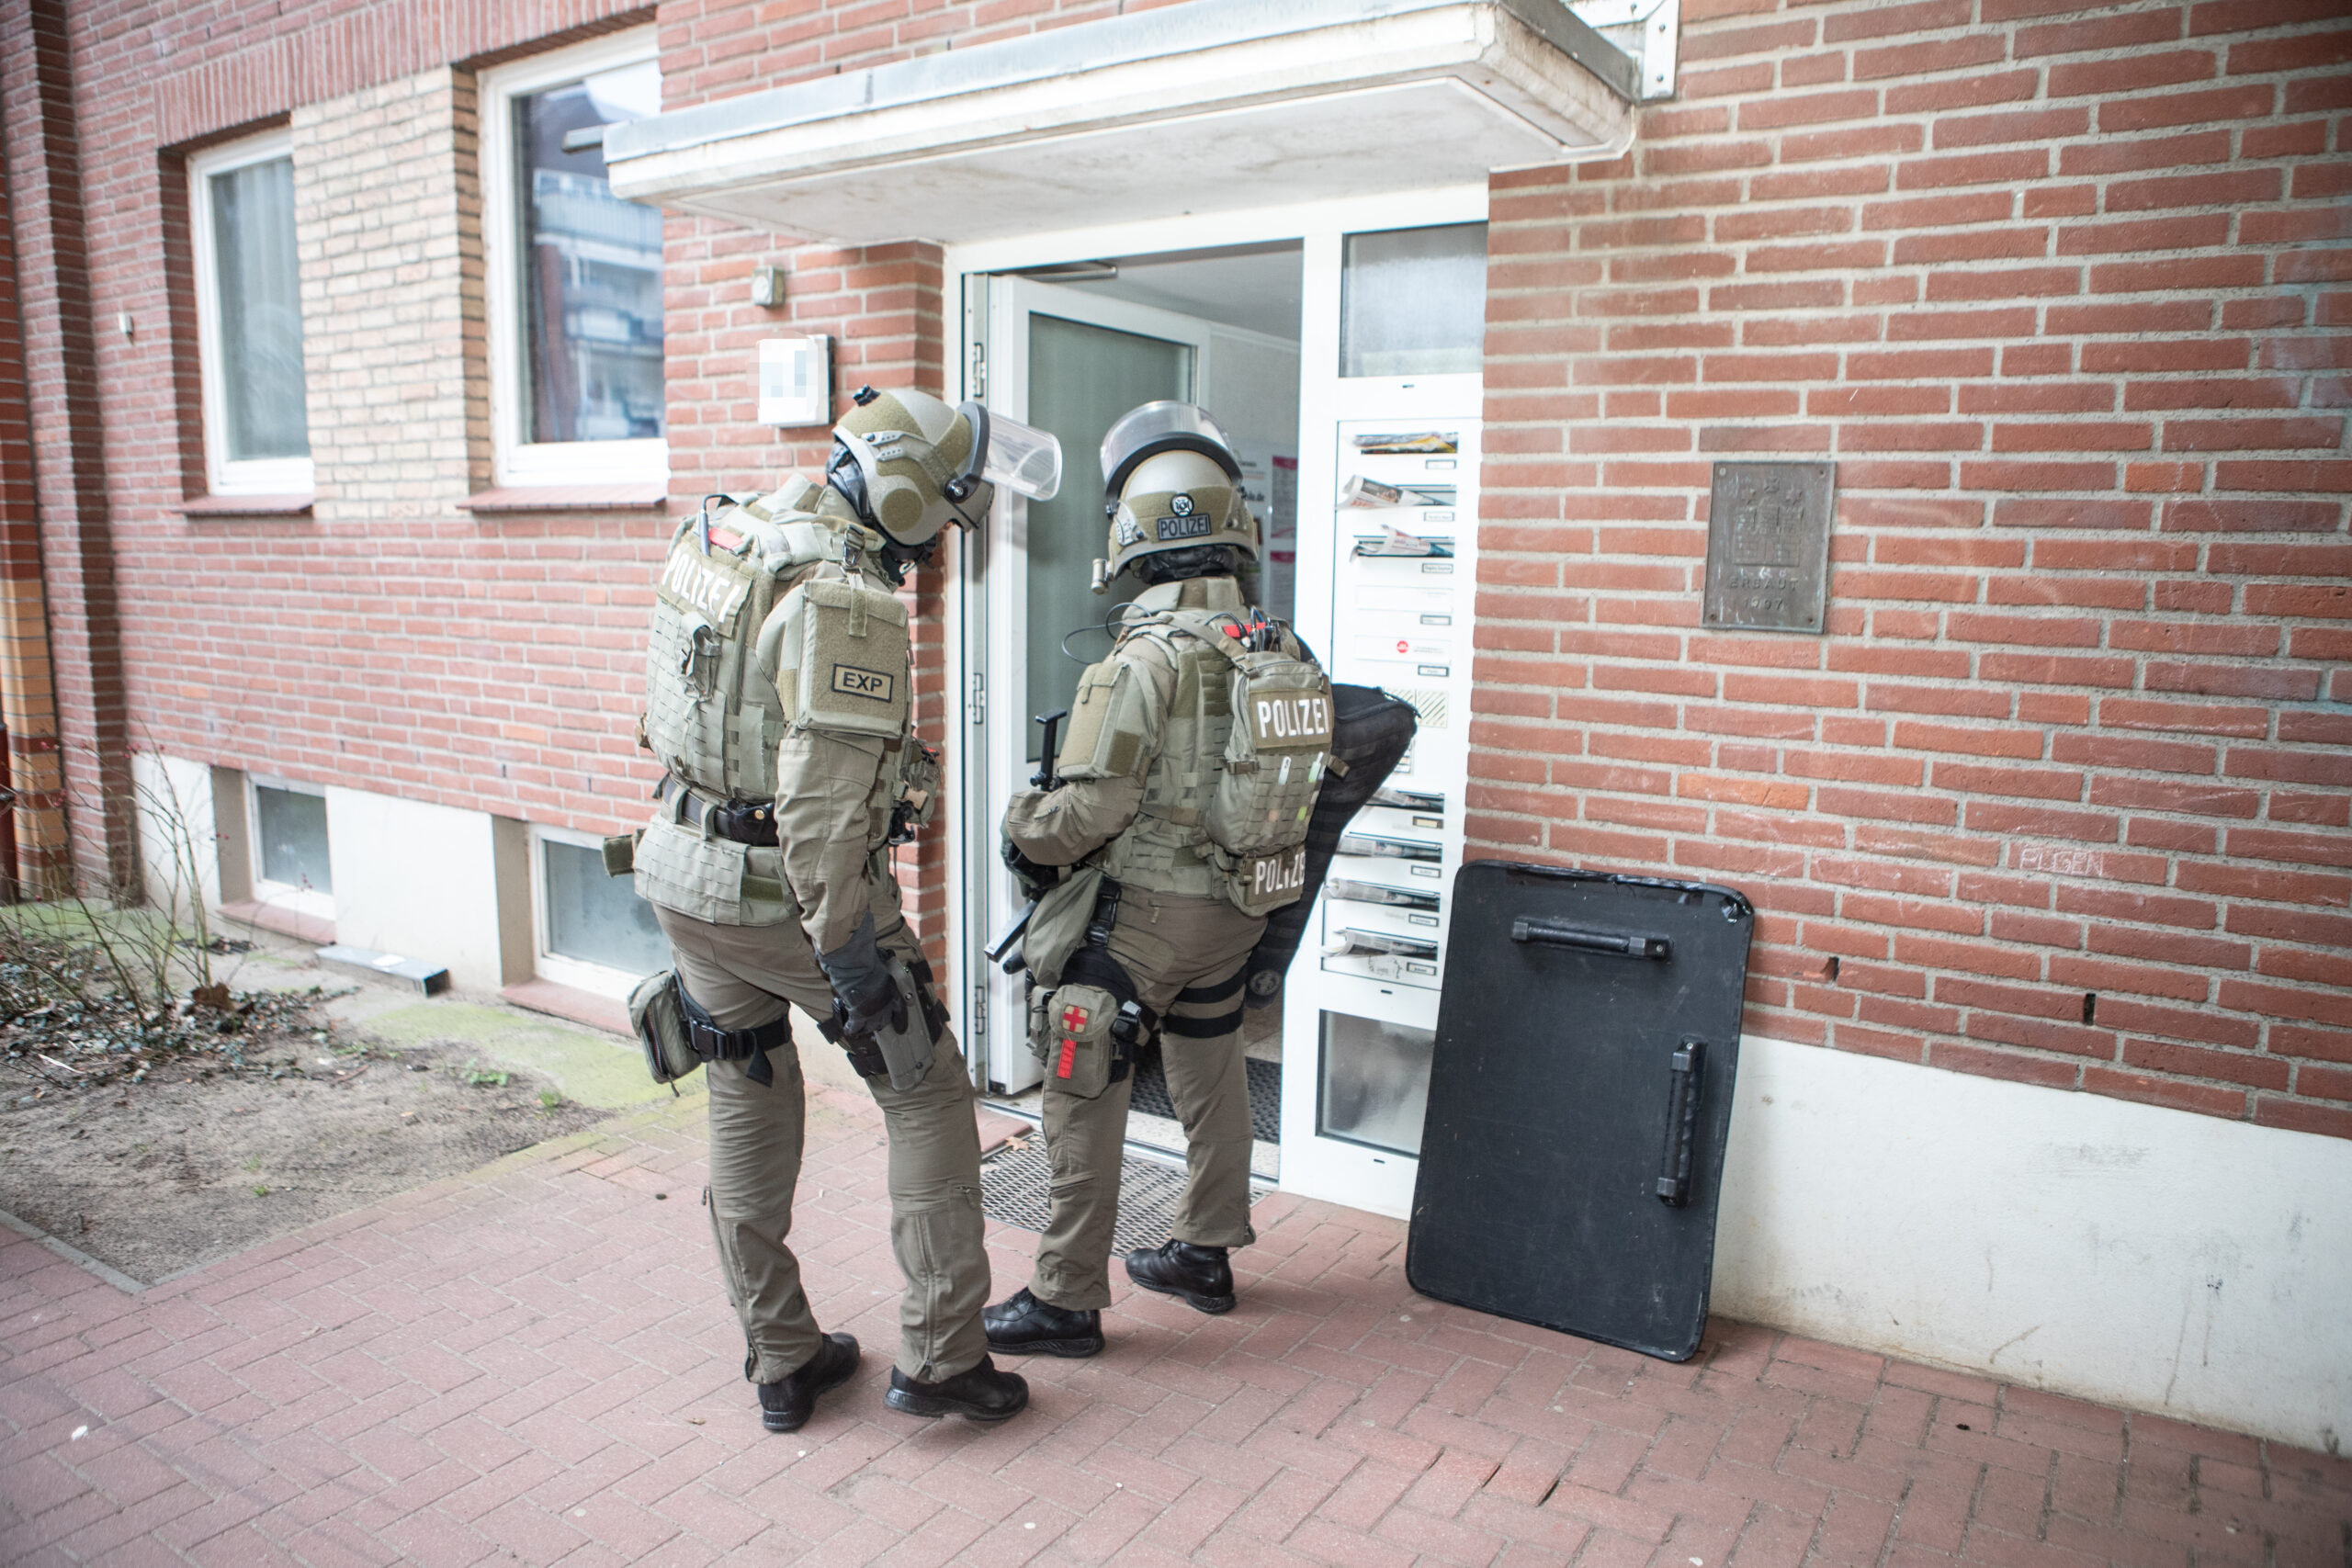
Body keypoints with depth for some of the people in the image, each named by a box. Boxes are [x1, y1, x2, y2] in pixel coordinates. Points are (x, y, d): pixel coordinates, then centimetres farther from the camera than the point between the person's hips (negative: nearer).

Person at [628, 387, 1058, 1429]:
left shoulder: (715, 538, 6)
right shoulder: (844, 599, -21)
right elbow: (822, 802, -26)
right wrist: (851, 949, -21)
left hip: (683, 877, 8)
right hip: (788, 893, -8)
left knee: (747, 1107, 18)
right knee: (927, 1097, 8)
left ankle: (781, 1362, 29)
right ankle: (940, 1358, 14)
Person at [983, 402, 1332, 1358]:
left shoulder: (1146, 658, -20)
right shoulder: (1279, 650, 2)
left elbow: (1092, 808, -21)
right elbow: (1304, 781, 10)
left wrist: (1021, 831, -2)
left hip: (1141, 911, -7)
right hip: (1235, 909, 8)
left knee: (1087, 1097, 4)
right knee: (1211, 1076, 21)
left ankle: (1066, 1300, 13)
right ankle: (1205, 1253, 36)